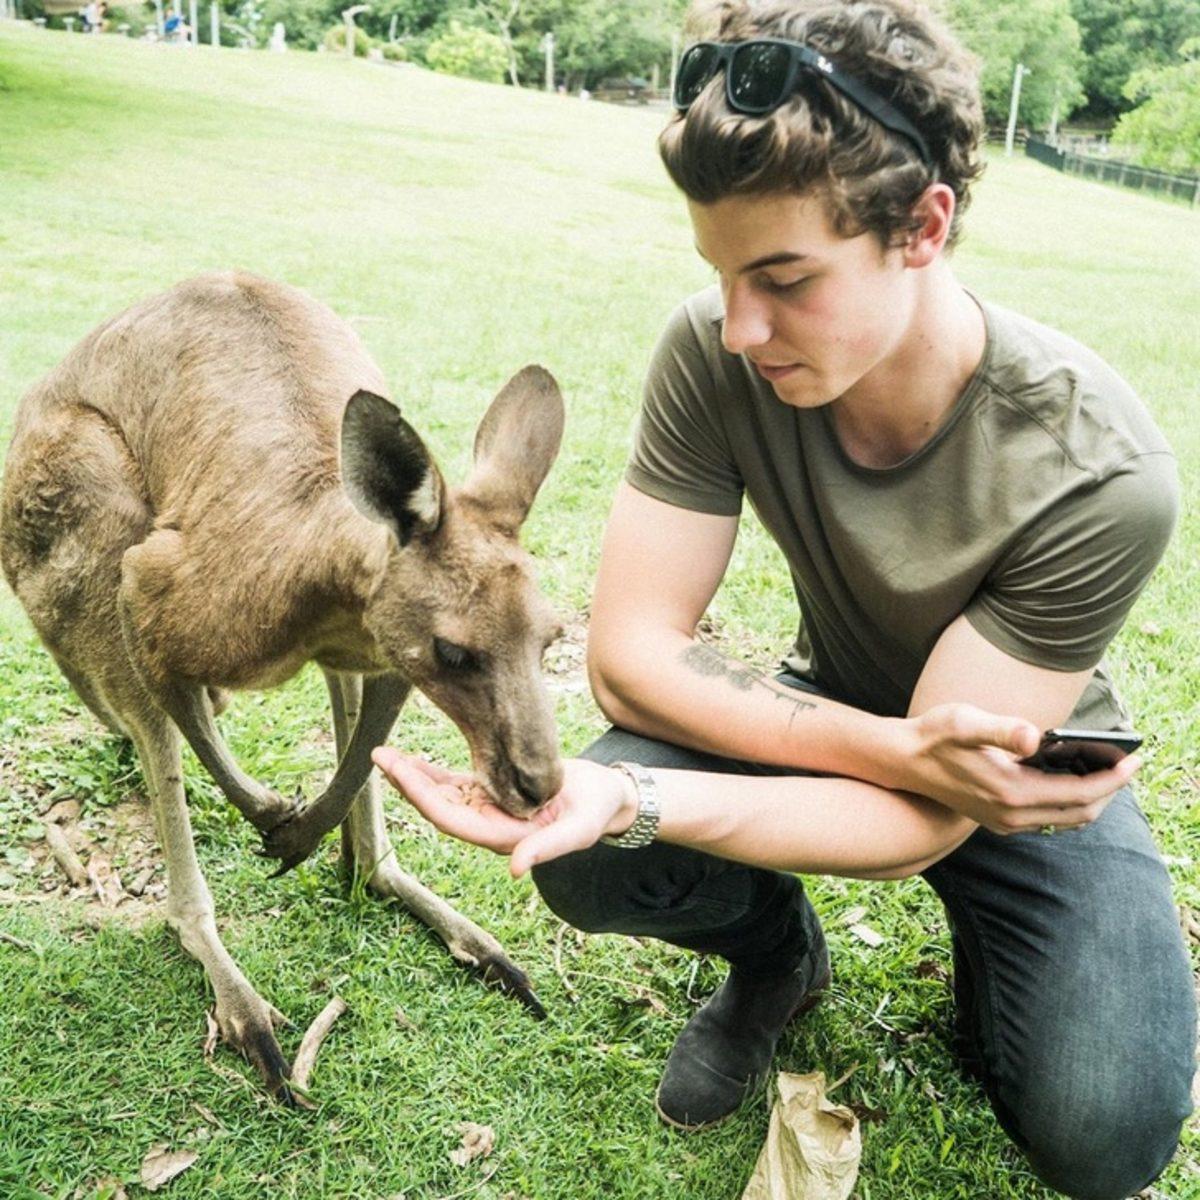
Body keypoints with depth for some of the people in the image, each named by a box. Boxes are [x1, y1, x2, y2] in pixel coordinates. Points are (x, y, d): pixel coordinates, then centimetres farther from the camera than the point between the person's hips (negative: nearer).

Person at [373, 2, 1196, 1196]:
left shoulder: (1100, 473, -32)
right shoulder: (714, 353, -24)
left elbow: (920, 824, -30)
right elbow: (629, 656, -22)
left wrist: (640, 801, -46)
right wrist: (905, 748, -33)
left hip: (1024, 766, -1)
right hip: (831, 715, 2)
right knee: (590, 863, -26)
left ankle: (987, 957, 14)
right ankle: (778, 956, 9)